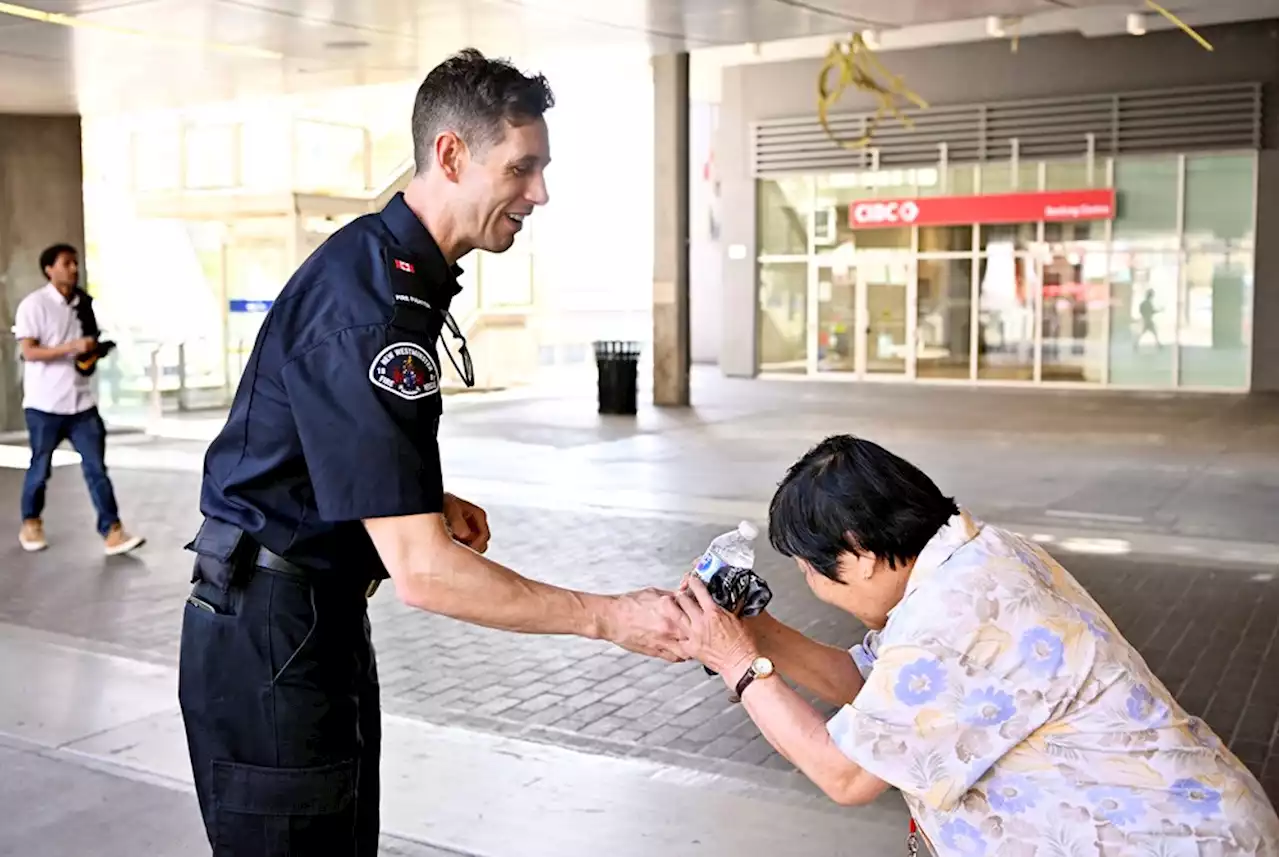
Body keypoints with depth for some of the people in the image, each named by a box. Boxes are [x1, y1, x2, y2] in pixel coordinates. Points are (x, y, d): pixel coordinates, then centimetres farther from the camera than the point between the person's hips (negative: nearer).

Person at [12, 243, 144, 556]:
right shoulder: (34, 304, -9)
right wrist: (72, 347, -23)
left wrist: (95, 351, 2)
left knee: (96, 467, -2)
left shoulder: (83, 303, 10)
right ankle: (31, 524, 30)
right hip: (45, 403, -4)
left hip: (82, 401, 5)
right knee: (41, 467, 10)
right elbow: (29, 352, -15)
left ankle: (112, 533, -3)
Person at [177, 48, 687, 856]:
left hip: (324, 614, 9)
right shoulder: (370, 303, -26)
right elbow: (422, 570, -30)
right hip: (268, 635, -9)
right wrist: (612, 617, -23)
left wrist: (428, 500, 4)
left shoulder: (392, 265, 7)